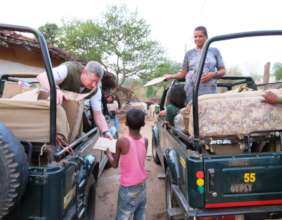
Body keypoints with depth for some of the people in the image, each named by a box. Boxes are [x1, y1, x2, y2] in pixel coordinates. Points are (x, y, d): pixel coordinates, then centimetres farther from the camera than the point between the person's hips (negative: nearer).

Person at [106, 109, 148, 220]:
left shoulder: (122, 141, -19)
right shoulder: (145, 141, -6)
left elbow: (114, 164, -7)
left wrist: (108, 152, 10)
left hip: (128, 188, -4)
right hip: (142, 185, 5)